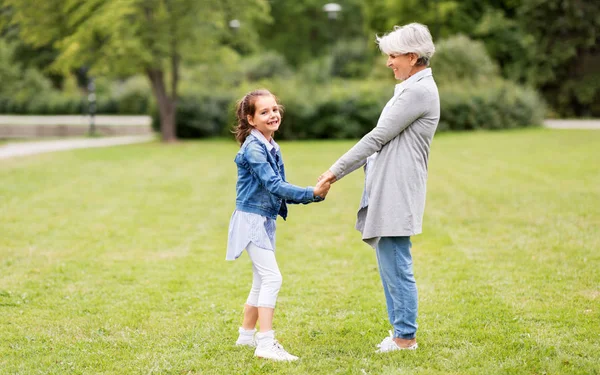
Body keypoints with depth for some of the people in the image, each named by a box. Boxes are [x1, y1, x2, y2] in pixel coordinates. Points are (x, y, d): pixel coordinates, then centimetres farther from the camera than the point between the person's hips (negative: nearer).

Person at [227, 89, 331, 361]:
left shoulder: (272, 148, 10)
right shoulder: (253, 148, -17)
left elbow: (280, 188, 10)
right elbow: (273, 185, -24)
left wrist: (314, 195, -4)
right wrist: (311, 193, -28)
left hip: (265, 221, 10)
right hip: (251, 219, -10)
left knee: (262, 281, 17)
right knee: (271, 278, -16)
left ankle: (246, 335, 30)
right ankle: (265, 344, -17)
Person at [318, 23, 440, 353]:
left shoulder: (419, 91, -14)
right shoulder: (411, 89, 18)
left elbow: (378, 137, -15)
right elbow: (381, 142, 20)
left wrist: (337, 170, -9)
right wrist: (340, 171, 15)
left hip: (397, 192, -10)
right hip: (384, 190, 10)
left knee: (396, 266, -5)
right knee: (390, 265, 15)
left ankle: (405, 337, 2)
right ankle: (400, 330, 23)